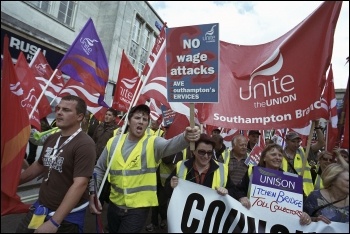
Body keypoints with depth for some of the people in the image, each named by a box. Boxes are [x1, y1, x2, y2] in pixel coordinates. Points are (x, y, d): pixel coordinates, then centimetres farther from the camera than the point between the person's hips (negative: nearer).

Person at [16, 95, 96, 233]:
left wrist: (54, 222, -25)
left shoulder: (84, 144, -23)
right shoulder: (51, 138, 1)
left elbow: (80, 184, -27)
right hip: (40, 208, 6)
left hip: (68, 216, -6)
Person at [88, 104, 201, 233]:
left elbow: (171, 145, -35)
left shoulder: (153, 143, -13)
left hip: (138, 208, -4)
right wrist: (93, 193, -1)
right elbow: (99, 169, 7)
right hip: (114, 205, 5)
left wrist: (186, 137, -56)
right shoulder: (113, 141, -2)